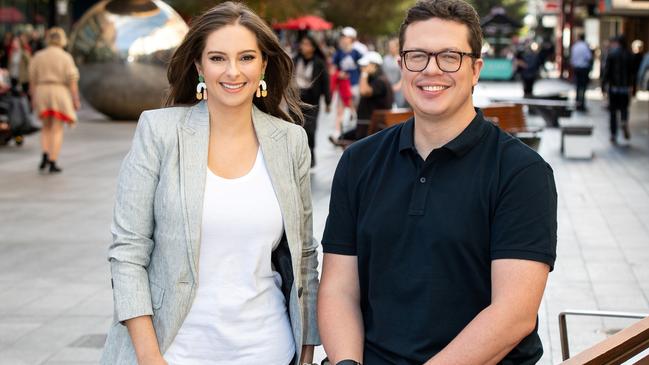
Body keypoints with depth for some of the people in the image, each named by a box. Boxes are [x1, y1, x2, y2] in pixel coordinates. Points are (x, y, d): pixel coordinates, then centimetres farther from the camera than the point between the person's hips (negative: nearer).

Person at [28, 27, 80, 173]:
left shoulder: (38, 56, 4)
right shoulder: (66, 57, -5)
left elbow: (33, 80, 4)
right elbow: (72, 81, -9)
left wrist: (33, 98, 11)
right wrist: (76, 100, -4)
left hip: (42, 93, 3)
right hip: (60, 93, -3)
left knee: (46, 127, 18)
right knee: (57, 130, 1)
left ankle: (45, 156, -1)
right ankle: (52, 163, -2)